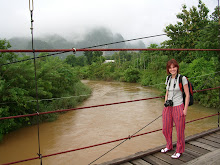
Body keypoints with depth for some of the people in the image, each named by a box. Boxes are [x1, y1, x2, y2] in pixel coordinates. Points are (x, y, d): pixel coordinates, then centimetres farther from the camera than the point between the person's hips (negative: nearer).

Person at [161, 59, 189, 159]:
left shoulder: (182, 78, -8)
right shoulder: (168, 79, 9)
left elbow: (187, 95, -7)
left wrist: (185, 109, -11)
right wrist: (165, 104, 12)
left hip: (178, 107, -5)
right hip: (168, 108, 6)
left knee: (179, 131, 5)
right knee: (166, 130, 13)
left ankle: (179, 151, 25)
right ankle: (169, 146, 37)